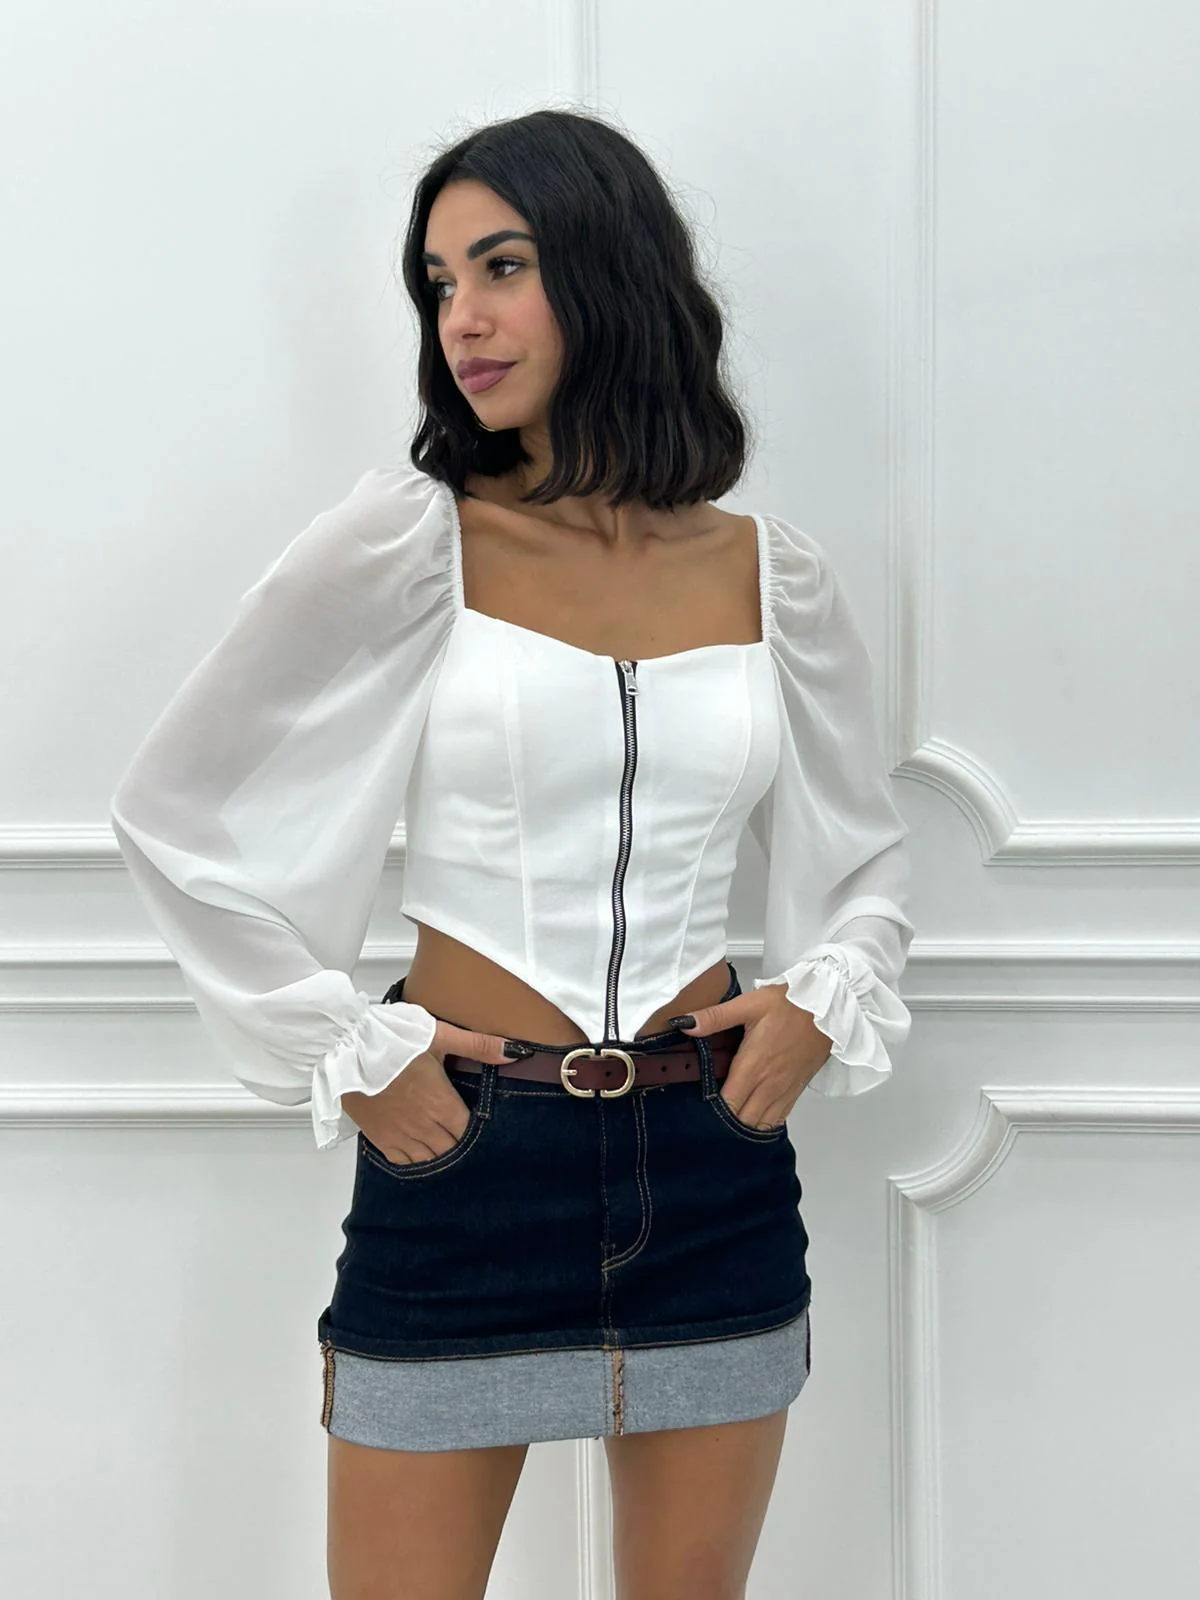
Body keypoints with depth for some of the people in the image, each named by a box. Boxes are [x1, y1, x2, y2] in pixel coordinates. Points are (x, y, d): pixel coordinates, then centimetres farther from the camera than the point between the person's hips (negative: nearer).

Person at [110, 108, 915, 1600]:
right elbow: (174, 809, -3)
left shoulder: (774, 579, 4)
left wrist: (823, 1000, -1)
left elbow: (867, 858, 18)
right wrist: (349, 1054, -6)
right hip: (463, 1164, -3)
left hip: (713, 1169, 3)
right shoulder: (406, 542, -5)